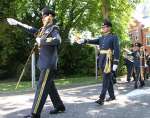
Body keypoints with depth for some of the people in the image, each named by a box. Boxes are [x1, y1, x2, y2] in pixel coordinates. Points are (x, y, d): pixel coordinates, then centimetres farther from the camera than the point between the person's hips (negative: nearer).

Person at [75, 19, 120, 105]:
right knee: (109, 79, 14)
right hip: (102, 60, 7)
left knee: (106, 79, -10)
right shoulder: (101, 38, 17)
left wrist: (115, 63, -15)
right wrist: (82, 41, -15)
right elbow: (92, 41, 3)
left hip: (109, 60, -7)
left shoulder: (114, 37, -3)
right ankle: (112, 96, 25)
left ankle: (102, 98, -11)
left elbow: (117, 51, -9)